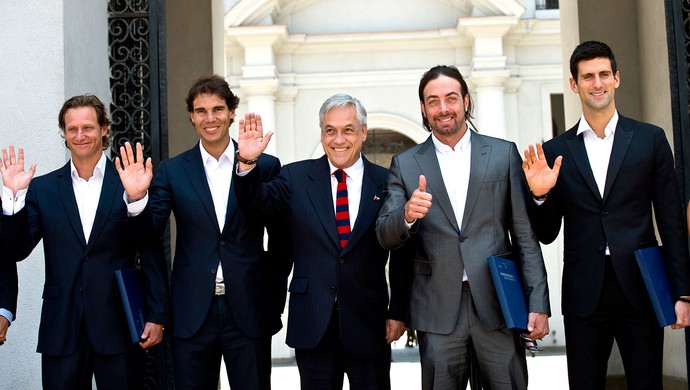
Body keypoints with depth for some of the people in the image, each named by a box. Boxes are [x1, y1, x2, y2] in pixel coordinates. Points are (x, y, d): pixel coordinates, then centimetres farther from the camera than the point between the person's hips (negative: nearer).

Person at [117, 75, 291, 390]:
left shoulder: (266, 166, 1)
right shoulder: (172, 171, 5)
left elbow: (281, 239, 5)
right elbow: (150, 232, -2)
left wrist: (274, 298, 3)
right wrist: (136, 198, -20)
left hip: (249, 310, -1)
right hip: (192, 312, 1)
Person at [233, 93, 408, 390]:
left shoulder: (387, 183, 0)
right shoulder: (296, 177, 4)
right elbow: (256, 204, -10)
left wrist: (398, 313, 1)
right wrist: (248, 162, -27)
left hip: (368, 324, 0)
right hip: (312, 325, 1)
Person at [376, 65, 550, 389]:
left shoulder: (504, 154, 7)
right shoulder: (405, 164, 7)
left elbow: (525, 233, 4)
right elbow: (385, 238, 2)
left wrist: (538, 303, -3)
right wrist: (407, 215, -20)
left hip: (498, 302, 0)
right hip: (437, 311, 0)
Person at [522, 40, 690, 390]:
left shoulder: (650, 139, 4)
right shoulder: (555, 151, 5)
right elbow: (547, 235, 8)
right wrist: (540, 195, -11)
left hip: (640, 290, -1)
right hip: (584, 294, 1)